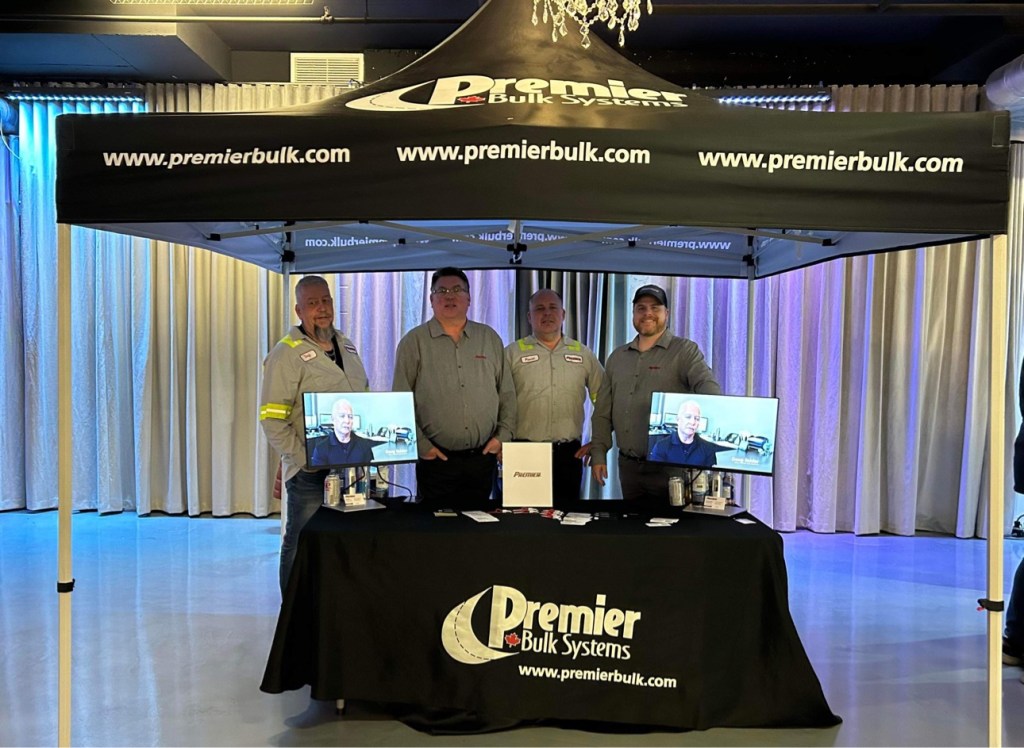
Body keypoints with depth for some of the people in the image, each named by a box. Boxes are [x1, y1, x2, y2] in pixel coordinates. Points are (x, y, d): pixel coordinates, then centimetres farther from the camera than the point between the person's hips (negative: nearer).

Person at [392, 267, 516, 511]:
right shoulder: (414, 342, 1)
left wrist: (503, 435, 2)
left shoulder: (490, 339, 10)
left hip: (483, 457, 3)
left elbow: (507, 393, 12)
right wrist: (420, 444, -6)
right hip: (435, 459, -2)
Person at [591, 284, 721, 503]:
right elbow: (603, 412, 14)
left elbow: (708, 387, -18)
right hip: (628, 467, 5)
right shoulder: (617, 357, 13)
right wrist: (598, 454, 6)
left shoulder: (685, 351, -1)